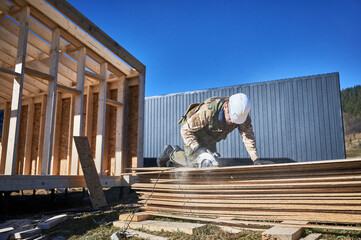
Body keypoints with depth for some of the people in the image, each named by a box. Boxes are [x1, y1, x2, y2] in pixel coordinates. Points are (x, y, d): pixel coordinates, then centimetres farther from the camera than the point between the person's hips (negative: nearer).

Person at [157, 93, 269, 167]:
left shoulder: (242, 113, -24)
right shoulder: (208, 111, -41)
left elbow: (248, 135, -18)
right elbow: (186, 130, -32)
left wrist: (255, 159, -27)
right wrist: (198, 149, -39)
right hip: (192, 131, -6)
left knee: (211, 163, 1)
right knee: (193, 161, -17)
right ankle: (171, 152, 12)